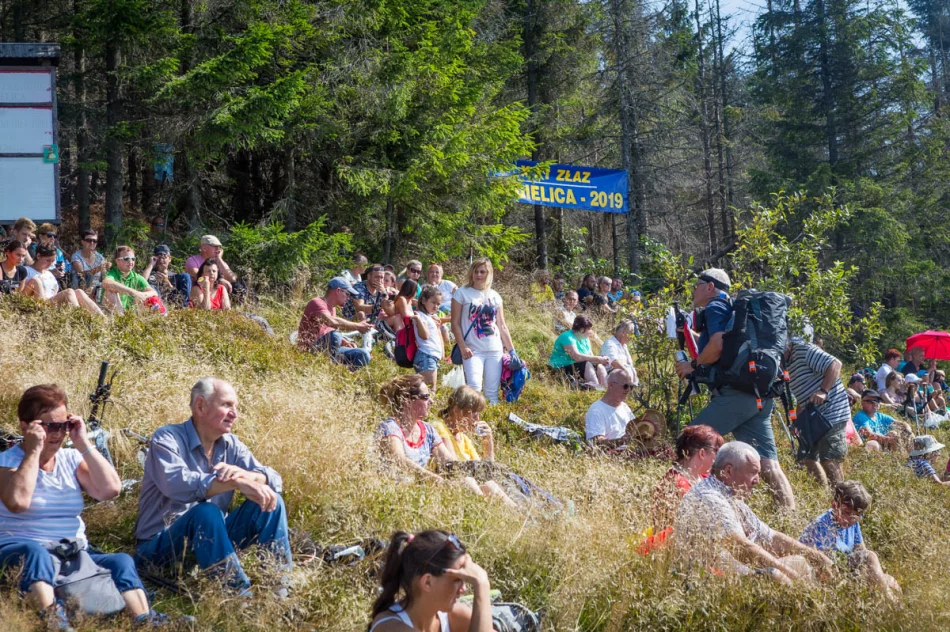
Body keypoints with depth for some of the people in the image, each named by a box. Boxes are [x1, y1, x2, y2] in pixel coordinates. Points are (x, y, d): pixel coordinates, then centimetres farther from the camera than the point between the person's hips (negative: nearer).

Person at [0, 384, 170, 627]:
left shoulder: (71, 459, 15)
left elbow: (111, 489, -2)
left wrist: (84, 444, -2)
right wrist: (33, 451, -14)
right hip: (20, 551, -5)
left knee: (121, 561, -22)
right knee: (34, 551, -39)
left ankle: (145, 621, -41)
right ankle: (51, 618, -62)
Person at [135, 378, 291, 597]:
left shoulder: (230, 444, 5)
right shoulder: (167, 438, -14)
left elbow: (275, 480, -4)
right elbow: (176, 484, -35)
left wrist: (244, 474, -27)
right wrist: (237, 483, -41)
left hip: (212, 539, 6)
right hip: (159, 548, -6)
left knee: (270, 500, -10)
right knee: (206, 512, -35)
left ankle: (281, 585, -15)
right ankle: (239, 593, -35)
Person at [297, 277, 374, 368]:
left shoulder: (332, 308, 17)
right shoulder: (317, 303, -14)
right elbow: (332, 322, -32)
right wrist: (358, 326, -25)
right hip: (311, 351, -9)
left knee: (364, 355, -7)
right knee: (335, 336, -38)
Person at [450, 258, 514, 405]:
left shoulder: (495, 296, 13)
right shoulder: (462, 293, 1)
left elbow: (502, 325, 16)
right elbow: (455, 323, -2)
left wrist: (511, 349, 12)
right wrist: (463, 347, -12)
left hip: (495, 350, 4)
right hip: (473, 350, -4)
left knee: (492, 392, 5)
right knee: (474, 388, -19)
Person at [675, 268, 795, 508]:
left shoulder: (715, 307, 0)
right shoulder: (734, 308, 27)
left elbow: (718, 345, -17)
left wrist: (693, 365, -3)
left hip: (735, 393, -9)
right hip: (761, 395, 9)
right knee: (767, 462, 4)